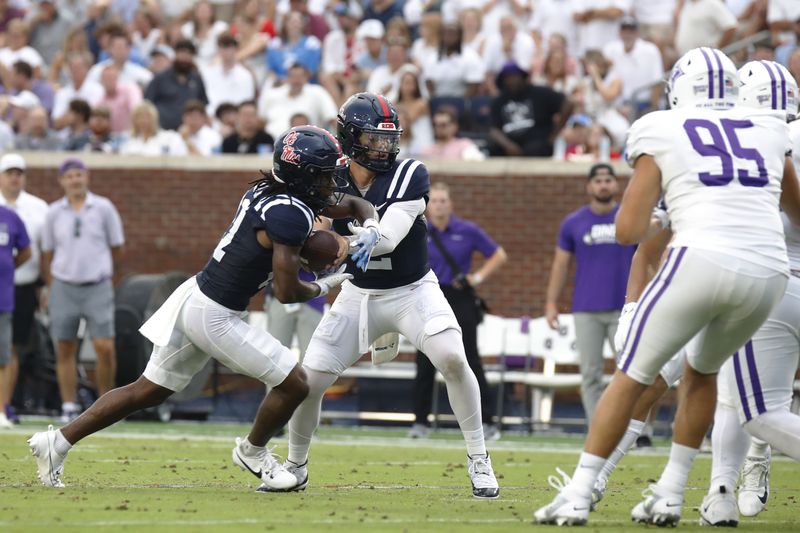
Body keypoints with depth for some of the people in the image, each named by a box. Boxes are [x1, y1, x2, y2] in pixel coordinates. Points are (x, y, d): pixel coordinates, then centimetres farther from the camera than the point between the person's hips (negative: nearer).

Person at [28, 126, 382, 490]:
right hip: (214, 317, -10)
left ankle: (57, 442, 18)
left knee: (148, 391, 17)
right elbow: (286, 293, -19)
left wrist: (369, 227, 2)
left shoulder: (268, 192, 9)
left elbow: (354, 204, 23)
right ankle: (252, 452, 24)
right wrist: (325, 286, 0)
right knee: (294, 385, 0)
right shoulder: (290, 215, -20)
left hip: (193, 297, 10)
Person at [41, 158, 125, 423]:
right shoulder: (54, 212, 5)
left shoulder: (104, 208, 1)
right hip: (64, 288, 2)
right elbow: (47, 253, 12)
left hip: (97, 288, -2)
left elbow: (117, 249, 11)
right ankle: (69, 406, 9)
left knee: (105, 348, -9)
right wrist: (51, 289, 9)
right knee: (64, 349, 2)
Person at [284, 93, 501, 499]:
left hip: (413, 290, -3)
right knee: (308, 381, -2)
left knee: (452, 358, -26)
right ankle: (295, 465, 23)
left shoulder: (409, 176, -17)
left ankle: (478, 458, -12)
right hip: (359, 295, 3)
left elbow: (387, 237, -30)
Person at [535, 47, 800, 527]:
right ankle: (669, 495, 25)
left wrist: (649, 224, 27)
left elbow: (629, 231, 5)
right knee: (702, 370, 28)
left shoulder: (661, 134, 9)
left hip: (701, 261, -4)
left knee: (631, 377, 9)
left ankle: (578, 496, 5)